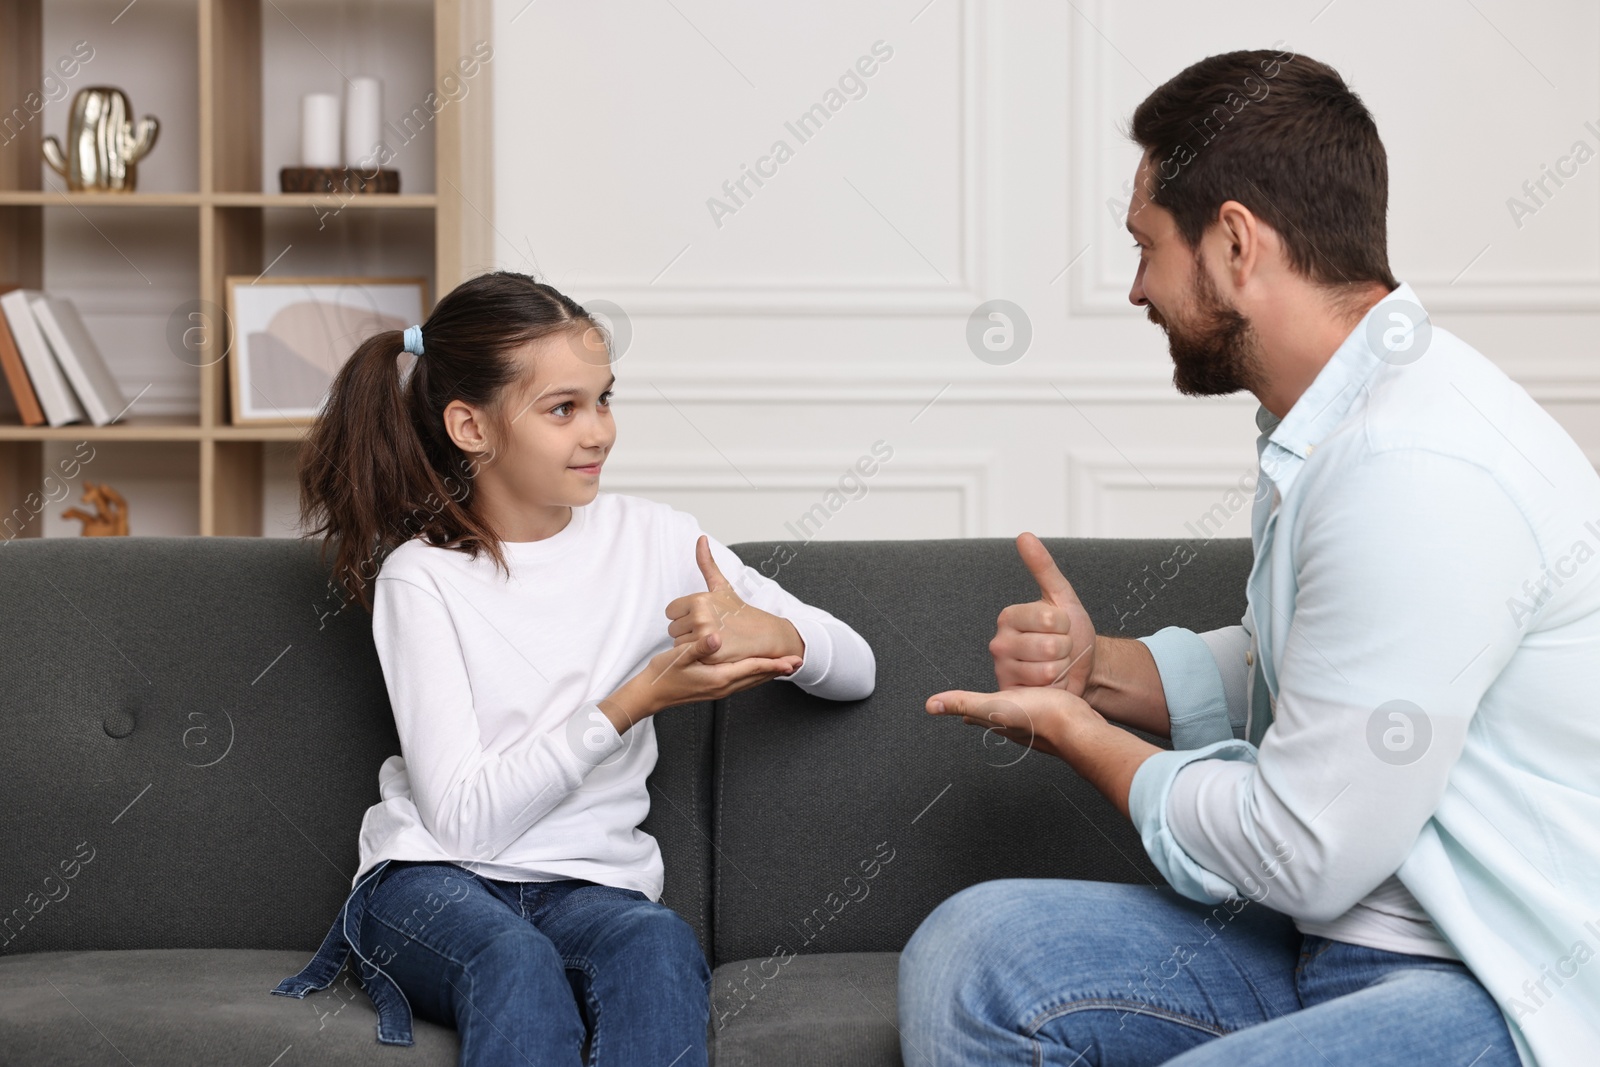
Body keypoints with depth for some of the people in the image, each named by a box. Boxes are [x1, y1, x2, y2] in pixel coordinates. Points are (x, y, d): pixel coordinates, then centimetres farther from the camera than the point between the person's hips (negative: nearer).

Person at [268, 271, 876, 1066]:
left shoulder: (652, 540, 6)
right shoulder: (421, 577, -2)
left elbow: (856, 671, 10)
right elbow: (463, 817, -12)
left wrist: (769, 634, -14)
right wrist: (638, 699, -17)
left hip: (591, 887, 2)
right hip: (430, 879, -2)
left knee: (660, 947, -34)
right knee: (515, 960, -37)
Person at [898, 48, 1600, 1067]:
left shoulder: (1419, 474, -24)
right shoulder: (1327, 427, 9)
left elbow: (1300, 855, -21)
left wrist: (1076, 735, -4)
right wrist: (1096, 667, 5)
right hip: (1334, 939, 10)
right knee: (968, 952, -5)